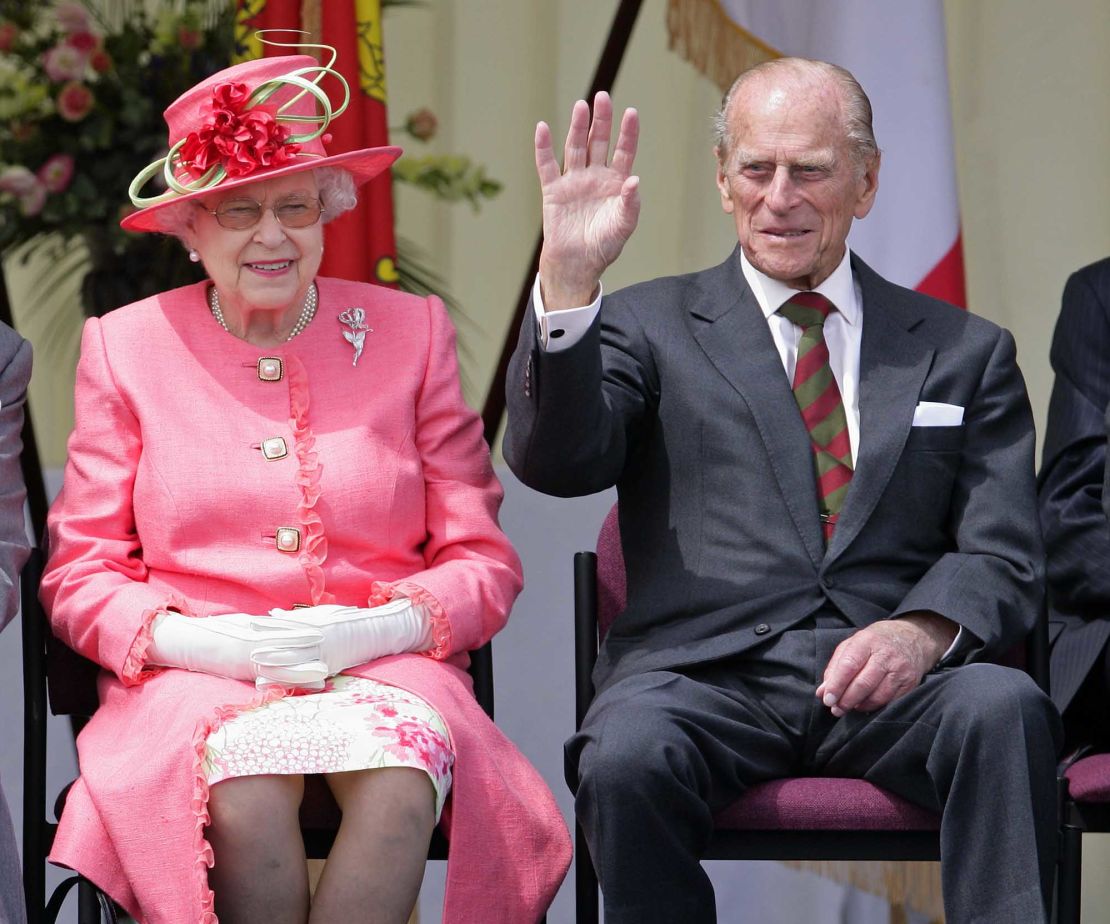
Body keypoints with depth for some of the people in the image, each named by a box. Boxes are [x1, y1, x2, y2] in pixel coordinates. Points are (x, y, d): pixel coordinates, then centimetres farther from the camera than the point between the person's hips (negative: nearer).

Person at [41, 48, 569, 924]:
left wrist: (373, 631, -12)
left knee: (398, 781, -34)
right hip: (195, 682, 0)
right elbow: (79, 572, 7)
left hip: (385, 668, 1)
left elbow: (485, 563, 8)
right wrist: (203, 642, -13)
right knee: (245, 787, -35)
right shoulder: (127, 348, 11)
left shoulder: (410, 334, 11)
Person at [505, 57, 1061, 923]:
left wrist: (924, 631, -14)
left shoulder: (965, 352, 19)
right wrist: (569, 282, -15)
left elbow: (1003, 556, 9)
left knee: (1005, 708, -32)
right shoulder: (652, 326, 16)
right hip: (705, 672, -1)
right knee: (627, 758, -34)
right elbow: (555, 462, -1)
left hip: (886, 685, 1)